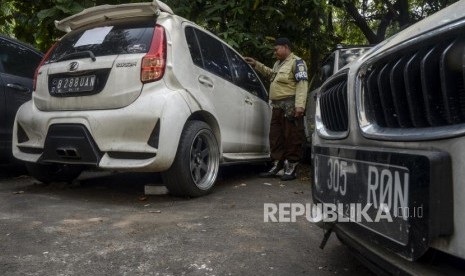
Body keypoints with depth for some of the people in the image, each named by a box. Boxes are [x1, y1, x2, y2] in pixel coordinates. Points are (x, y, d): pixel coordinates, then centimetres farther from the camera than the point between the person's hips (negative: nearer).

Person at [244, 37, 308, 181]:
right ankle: (277, 166, 18)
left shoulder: (296, 62, -3)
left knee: (292, 137, -5)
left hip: (290, 107, -9)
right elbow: (270, 74, 44)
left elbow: (302, 84, -13)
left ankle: (291, 169, 2)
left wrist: (300, 105, -24)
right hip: (277, 107, 9)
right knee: (275, 137, 9)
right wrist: (256, 64, 35)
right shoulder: (278, 64, 24)